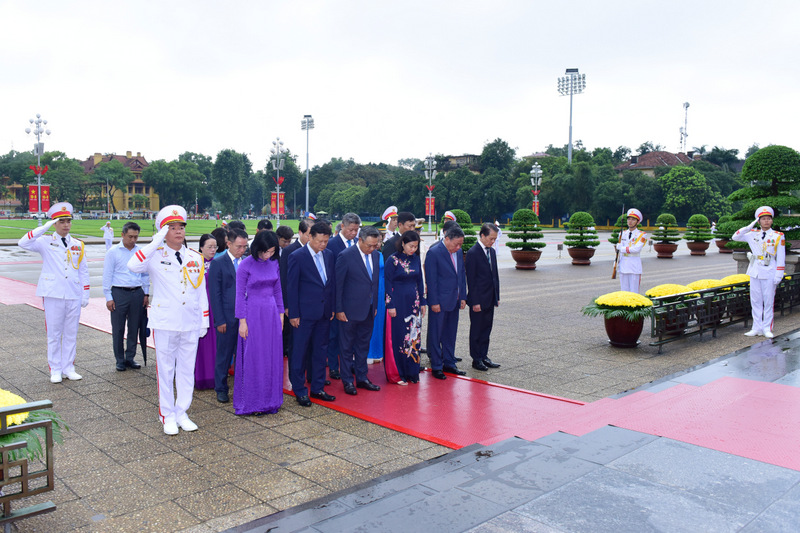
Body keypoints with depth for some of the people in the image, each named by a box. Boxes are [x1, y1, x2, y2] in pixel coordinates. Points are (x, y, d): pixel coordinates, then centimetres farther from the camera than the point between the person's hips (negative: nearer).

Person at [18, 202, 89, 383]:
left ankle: (68, 368, 19)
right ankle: (55, 370, 14)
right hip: (53, 295, -3)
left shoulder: (78, 245, 10)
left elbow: (83, 271, 12)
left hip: (74, 296, 3)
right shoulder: (45, 242, 2)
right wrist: (44, 228, -20)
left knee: (71, 334, 8)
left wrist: (85, 294, 7)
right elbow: (23, 243, -16)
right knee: (54, 334, 4)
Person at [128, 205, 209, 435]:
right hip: (165, 323, -3)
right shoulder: (156, 255, -4)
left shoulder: (196, 258, 7)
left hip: (190, 324, 3)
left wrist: (204, 321, 8)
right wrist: (157, 241, -24)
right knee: (165, 370, 6)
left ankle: (182, 412, 23)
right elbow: (133, 265, -27)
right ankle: (167, 415, 19)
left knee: (187, 369, 10)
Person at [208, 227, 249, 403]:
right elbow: (214, 294, -6)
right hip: (227, 319, -3)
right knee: (224, 355, 8)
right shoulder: (218, 263, -4)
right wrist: (220, 320, -10)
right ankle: (221, 389, 22)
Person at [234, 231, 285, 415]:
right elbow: (240, 294, -7)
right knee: (253, 358, 1)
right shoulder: (246, 265, -9)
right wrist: (242, 321, -9)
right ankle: (251, 402, 13)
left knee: (272, 357, 8)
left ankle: (269, 399, 21)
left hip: (271, 313, 5)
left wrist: (281, 313, 10)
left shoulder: (274, 263, 5)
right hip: (253, 313, -5)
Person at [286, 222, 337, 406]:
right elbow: (291, 287, -9)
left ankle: (318, 388, 24)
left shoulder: (328, 255, 7)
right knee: (299, 352, 3)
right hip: (305, 313, -6)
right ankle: (299, 391, 15)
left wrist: (332, 307, 9)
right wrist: (293, 314, -11)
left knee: (321, 351, 13)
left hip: (324, 312, 6)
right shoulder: (297, 256, -9)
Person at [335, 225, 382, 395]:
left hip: (369, 310, 6)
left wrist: (375, 305, 12)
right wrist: (339, 310, -12)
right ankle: (347, 381, 19)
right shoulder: (346, 256, -15)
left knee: (363, 345, 15)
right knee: (347, 347, 7)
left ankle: (361, 378, 27)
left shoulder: (375, 255, 4)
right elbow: (338, 284, -12)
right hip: (350, 310, -6)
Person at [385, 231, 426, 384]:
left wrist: (422, 303, 11)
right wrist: (390, 305, -12)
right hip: (398, 302, -5)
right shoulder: (393, 259, -8)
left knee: (414, 336, 8)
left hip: (413, 302, 5)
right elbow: (388, 283, -9)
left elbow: (419, 281, 13)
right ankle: (397, 374, 10)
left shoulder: (416, 259, 7)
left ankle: (412, 372, 18)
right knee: (398, 337, 0)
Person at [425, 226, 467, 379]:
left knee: (450, 334, 15)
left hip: (454, 301, 7)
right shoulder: (434, 253, -14)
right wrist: (434, 302, -16)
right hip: (439, 302, -7)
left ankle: (449, 363, 27)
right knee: (435, 335, 3)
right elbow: (431, 279, -14)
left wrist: (463, 297, 9)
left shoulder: (459, 252, 8)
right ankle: (436, 367, 12)